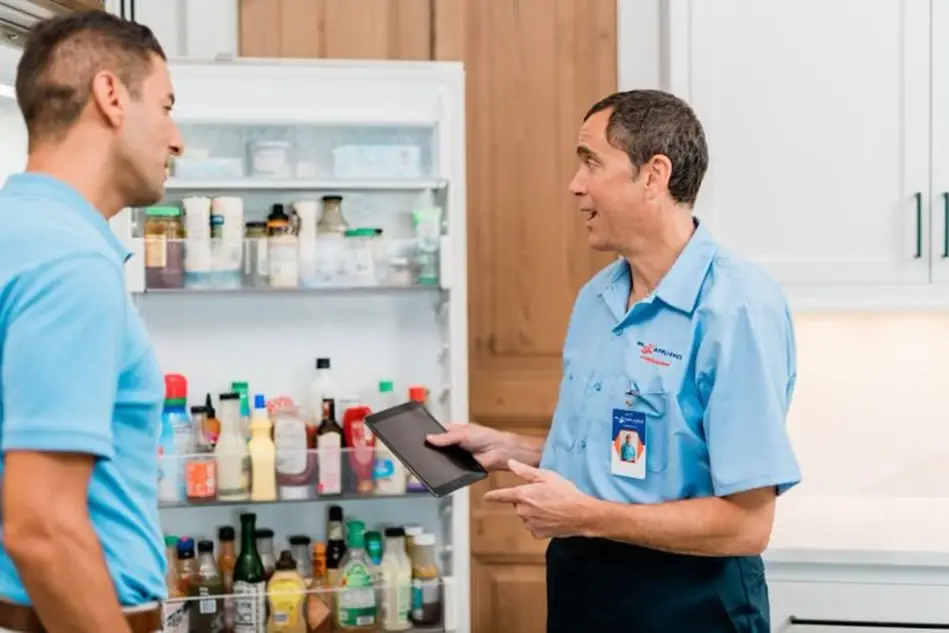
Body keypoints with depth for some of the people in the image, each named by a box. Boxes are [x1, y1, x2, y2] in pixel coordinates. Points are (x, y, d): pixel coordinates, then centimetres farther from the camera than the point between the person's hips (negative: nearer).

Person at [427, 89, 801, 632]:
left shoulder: (737, 309, -20)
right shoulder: (595, 298, 6)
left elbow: (746, 523, -23)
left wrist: (586, 517, -21)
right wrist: (508, 449, 6)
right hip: (579, 587, 8)